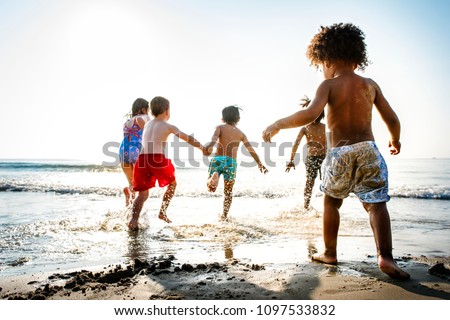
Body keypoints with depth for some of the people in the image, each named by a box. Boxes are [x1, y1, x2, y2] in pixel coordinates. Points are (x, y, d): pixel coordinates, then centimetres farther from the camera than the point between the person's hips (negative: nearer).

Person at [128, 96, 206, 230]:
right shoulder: (169, 127, 6)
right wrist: (201, 147, 20)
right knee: (172, 183, 23)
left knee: (143, 194, 11)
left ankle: (134, 219, -10)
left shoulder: (147, 125, 22)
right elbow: (188, 139, 8)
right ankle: (162, 212, 20)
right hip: (158, 160, -4)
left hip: (143, 159, 4)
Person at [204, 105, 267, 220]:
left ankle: (214, 177, -27)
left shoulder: (220, 127, 7)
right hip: (231, 162, 2)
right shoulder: (240, 133, 13)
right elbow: (251, 150, 14)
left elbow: (214, 139, -15)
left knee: (210, 188, 6)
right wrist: (260, 164, 23)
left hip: (217, 159, -1)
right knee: (228, 191, 16)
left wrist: (209, 147, -31)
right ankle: (224, 215, 11)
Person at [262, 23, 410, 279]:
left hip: (340, 153, -2)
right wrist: (395, 140, 29)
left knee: (331, 202, 17)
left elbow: (311, 114, -23)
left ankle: (329, 253, 25)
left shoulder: (329, 85, -4)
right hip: (368, 150, 2)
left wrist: (278, 125, -15)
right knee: (376, 204, 2)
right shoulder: (370, 85, 9)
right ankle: (385, 257, -14)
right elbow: (392, 119, 9)